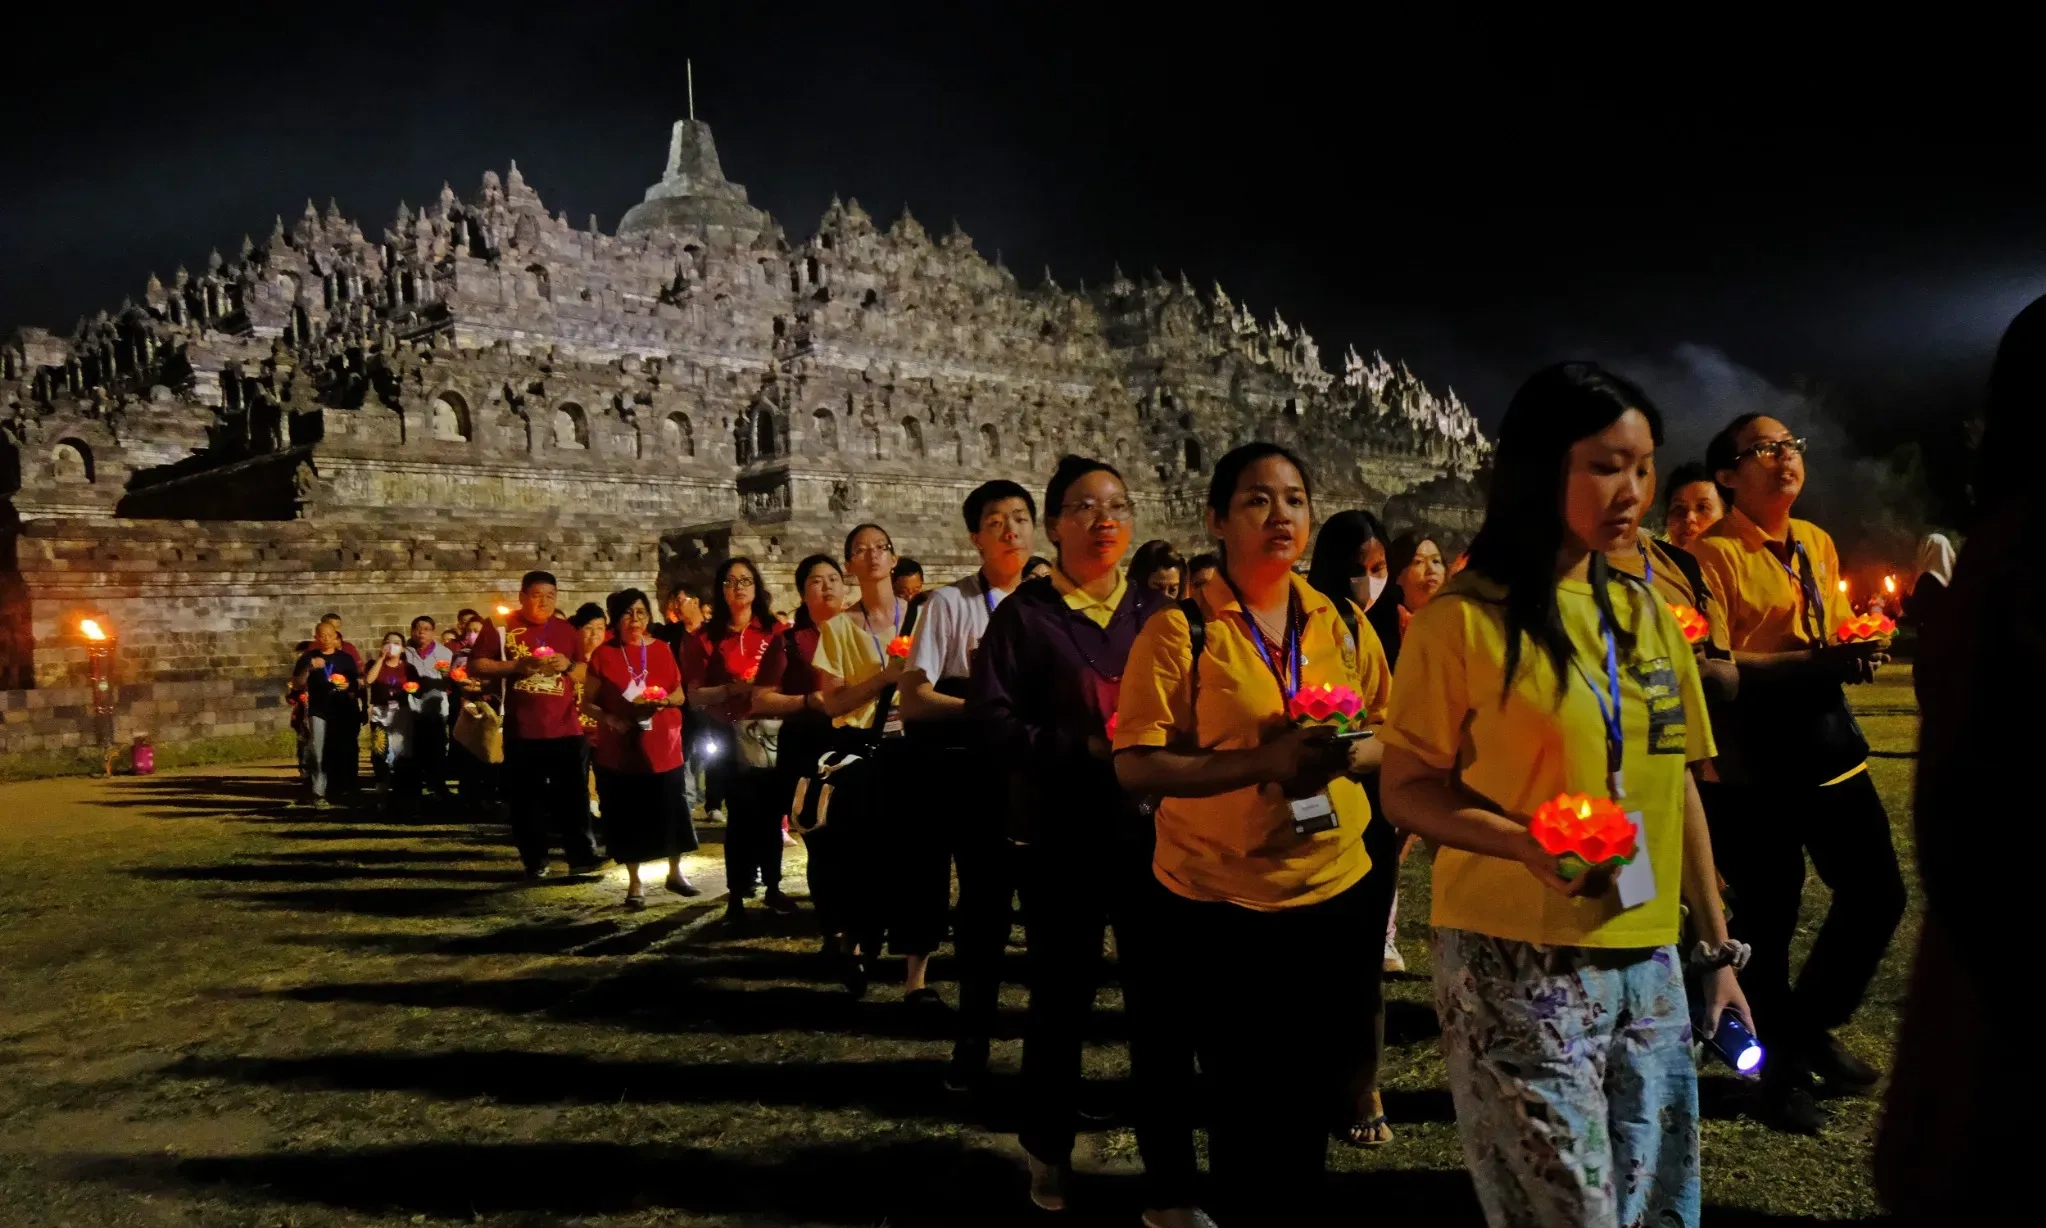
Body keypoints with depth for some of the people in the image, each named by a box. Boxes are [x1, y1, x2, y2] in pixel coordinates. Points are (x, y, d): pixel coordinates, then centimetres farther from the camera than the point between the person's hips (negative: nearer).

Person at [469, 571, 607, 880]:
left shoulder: (566, 629, 11)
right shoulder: (501, 626, 1)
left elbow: (585, 673, 16)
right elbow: (475, 667, -4)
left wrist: (568, 665, -6)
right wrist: (517, 665, -16)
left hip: (565, 728, 2)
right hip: (522, 730, -2)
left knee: (573, 794, 0)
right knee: (526, 798, 5)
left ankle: (582, 855, 3)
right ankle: (535, 861, 14)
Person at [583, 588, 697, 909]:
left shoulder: (661, 650, 3)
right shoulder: (604, 654, -4)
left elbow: (680, 695, 10)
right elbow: (588, 702, -2)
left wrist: (664, 700, -12)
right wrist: (608, 718, -21)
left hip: (662, 747, 2)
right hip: (619, 750, -2)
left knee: (670, 812, 7)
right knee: (626, 817, 4)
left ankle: (675, 873, 26)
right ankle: (635, 883, 18)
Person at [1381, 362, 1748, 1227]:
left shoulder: (1646, 611, 8)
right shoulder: (1466, 618, -10)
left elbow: (1675, 785, 13)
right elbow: (1408, 789, -8)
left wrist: (1717, 948, 13)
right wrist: (1523, 841, -24)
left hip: (1648, 964, 6)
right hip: (1516, 966, -6)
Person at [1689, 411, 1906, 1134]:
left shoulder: (1817, 543, 12)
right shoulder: (1712, 554, -11)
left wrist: (1854, 653, 1)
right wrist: (1817, 663, -24)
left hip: (1828, 743, 7)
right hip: (1751, 764, -7)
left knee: (1878, 894, 10)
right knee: (1767, 921, 3)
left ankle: (1810, 1026, 32)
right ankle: (1782, 1070, 23)